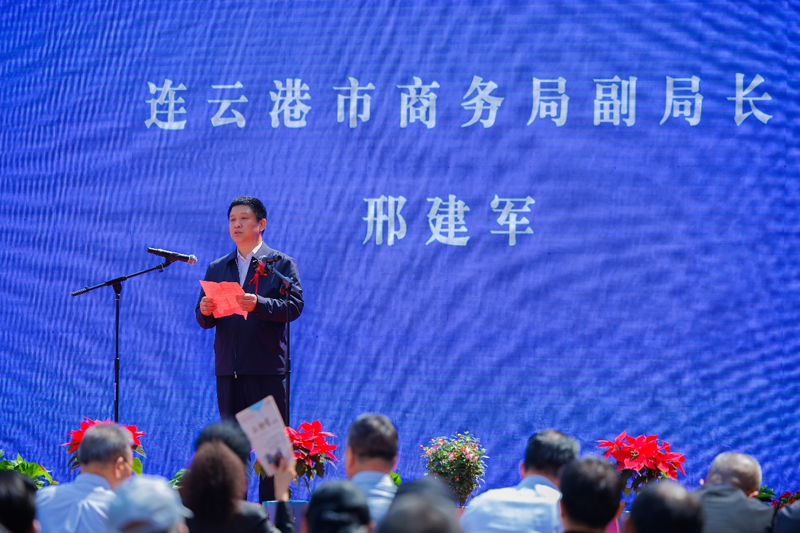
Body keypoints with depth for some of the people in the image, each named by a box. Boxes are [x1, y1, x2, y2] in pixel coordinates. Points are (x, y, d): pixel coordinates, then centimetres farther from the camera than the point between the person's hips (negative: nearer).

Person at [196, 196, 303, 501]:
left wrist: (259, 304, -25)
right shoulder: (216, 268, 17)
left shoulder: (281, 264, 5)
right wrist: (205, 312, -11)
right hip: (228, 369, 4)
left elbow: (294, 306, -9)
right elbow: (204, 321, 12)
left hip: (267, 369, -4)